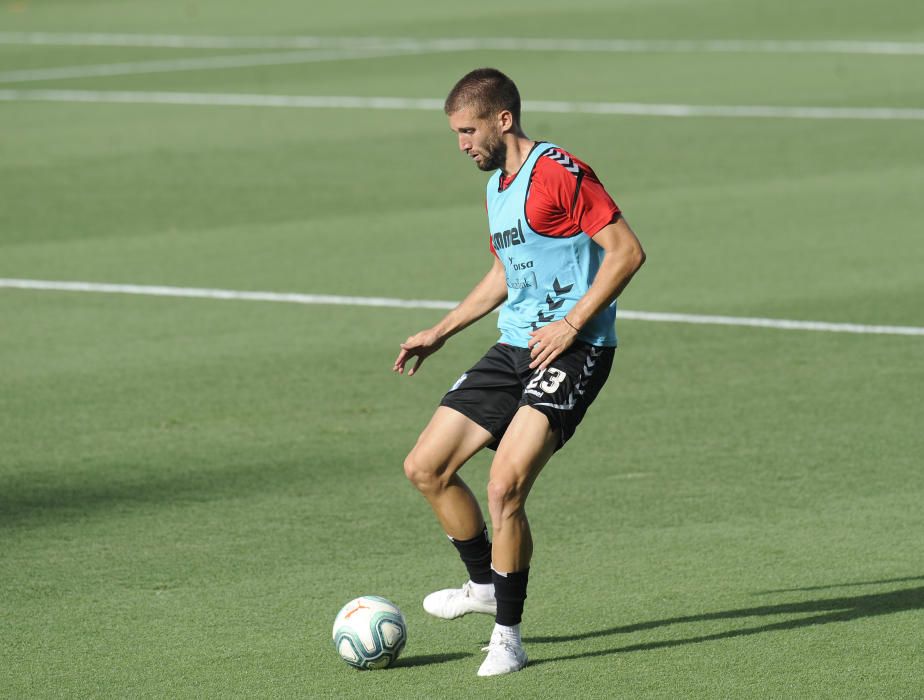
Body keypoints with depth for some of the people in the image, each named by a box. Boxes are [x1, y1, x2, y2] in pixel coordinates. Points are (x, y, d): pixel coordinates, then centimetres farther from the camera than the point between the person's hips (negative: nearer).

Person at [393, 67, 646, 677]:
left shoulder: (559, 173, -13)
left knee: (505, 485, -21)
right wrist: (441, 333, 29)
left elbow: (627, 250, -16)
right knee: (425, 468, 6)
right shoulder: (495, 187, 16)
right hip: (515, 350, 9)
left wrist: (572, 323, -20)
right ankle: (485, 585, 27)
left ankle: (508, 636, -8)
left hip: (573, 351, -9)